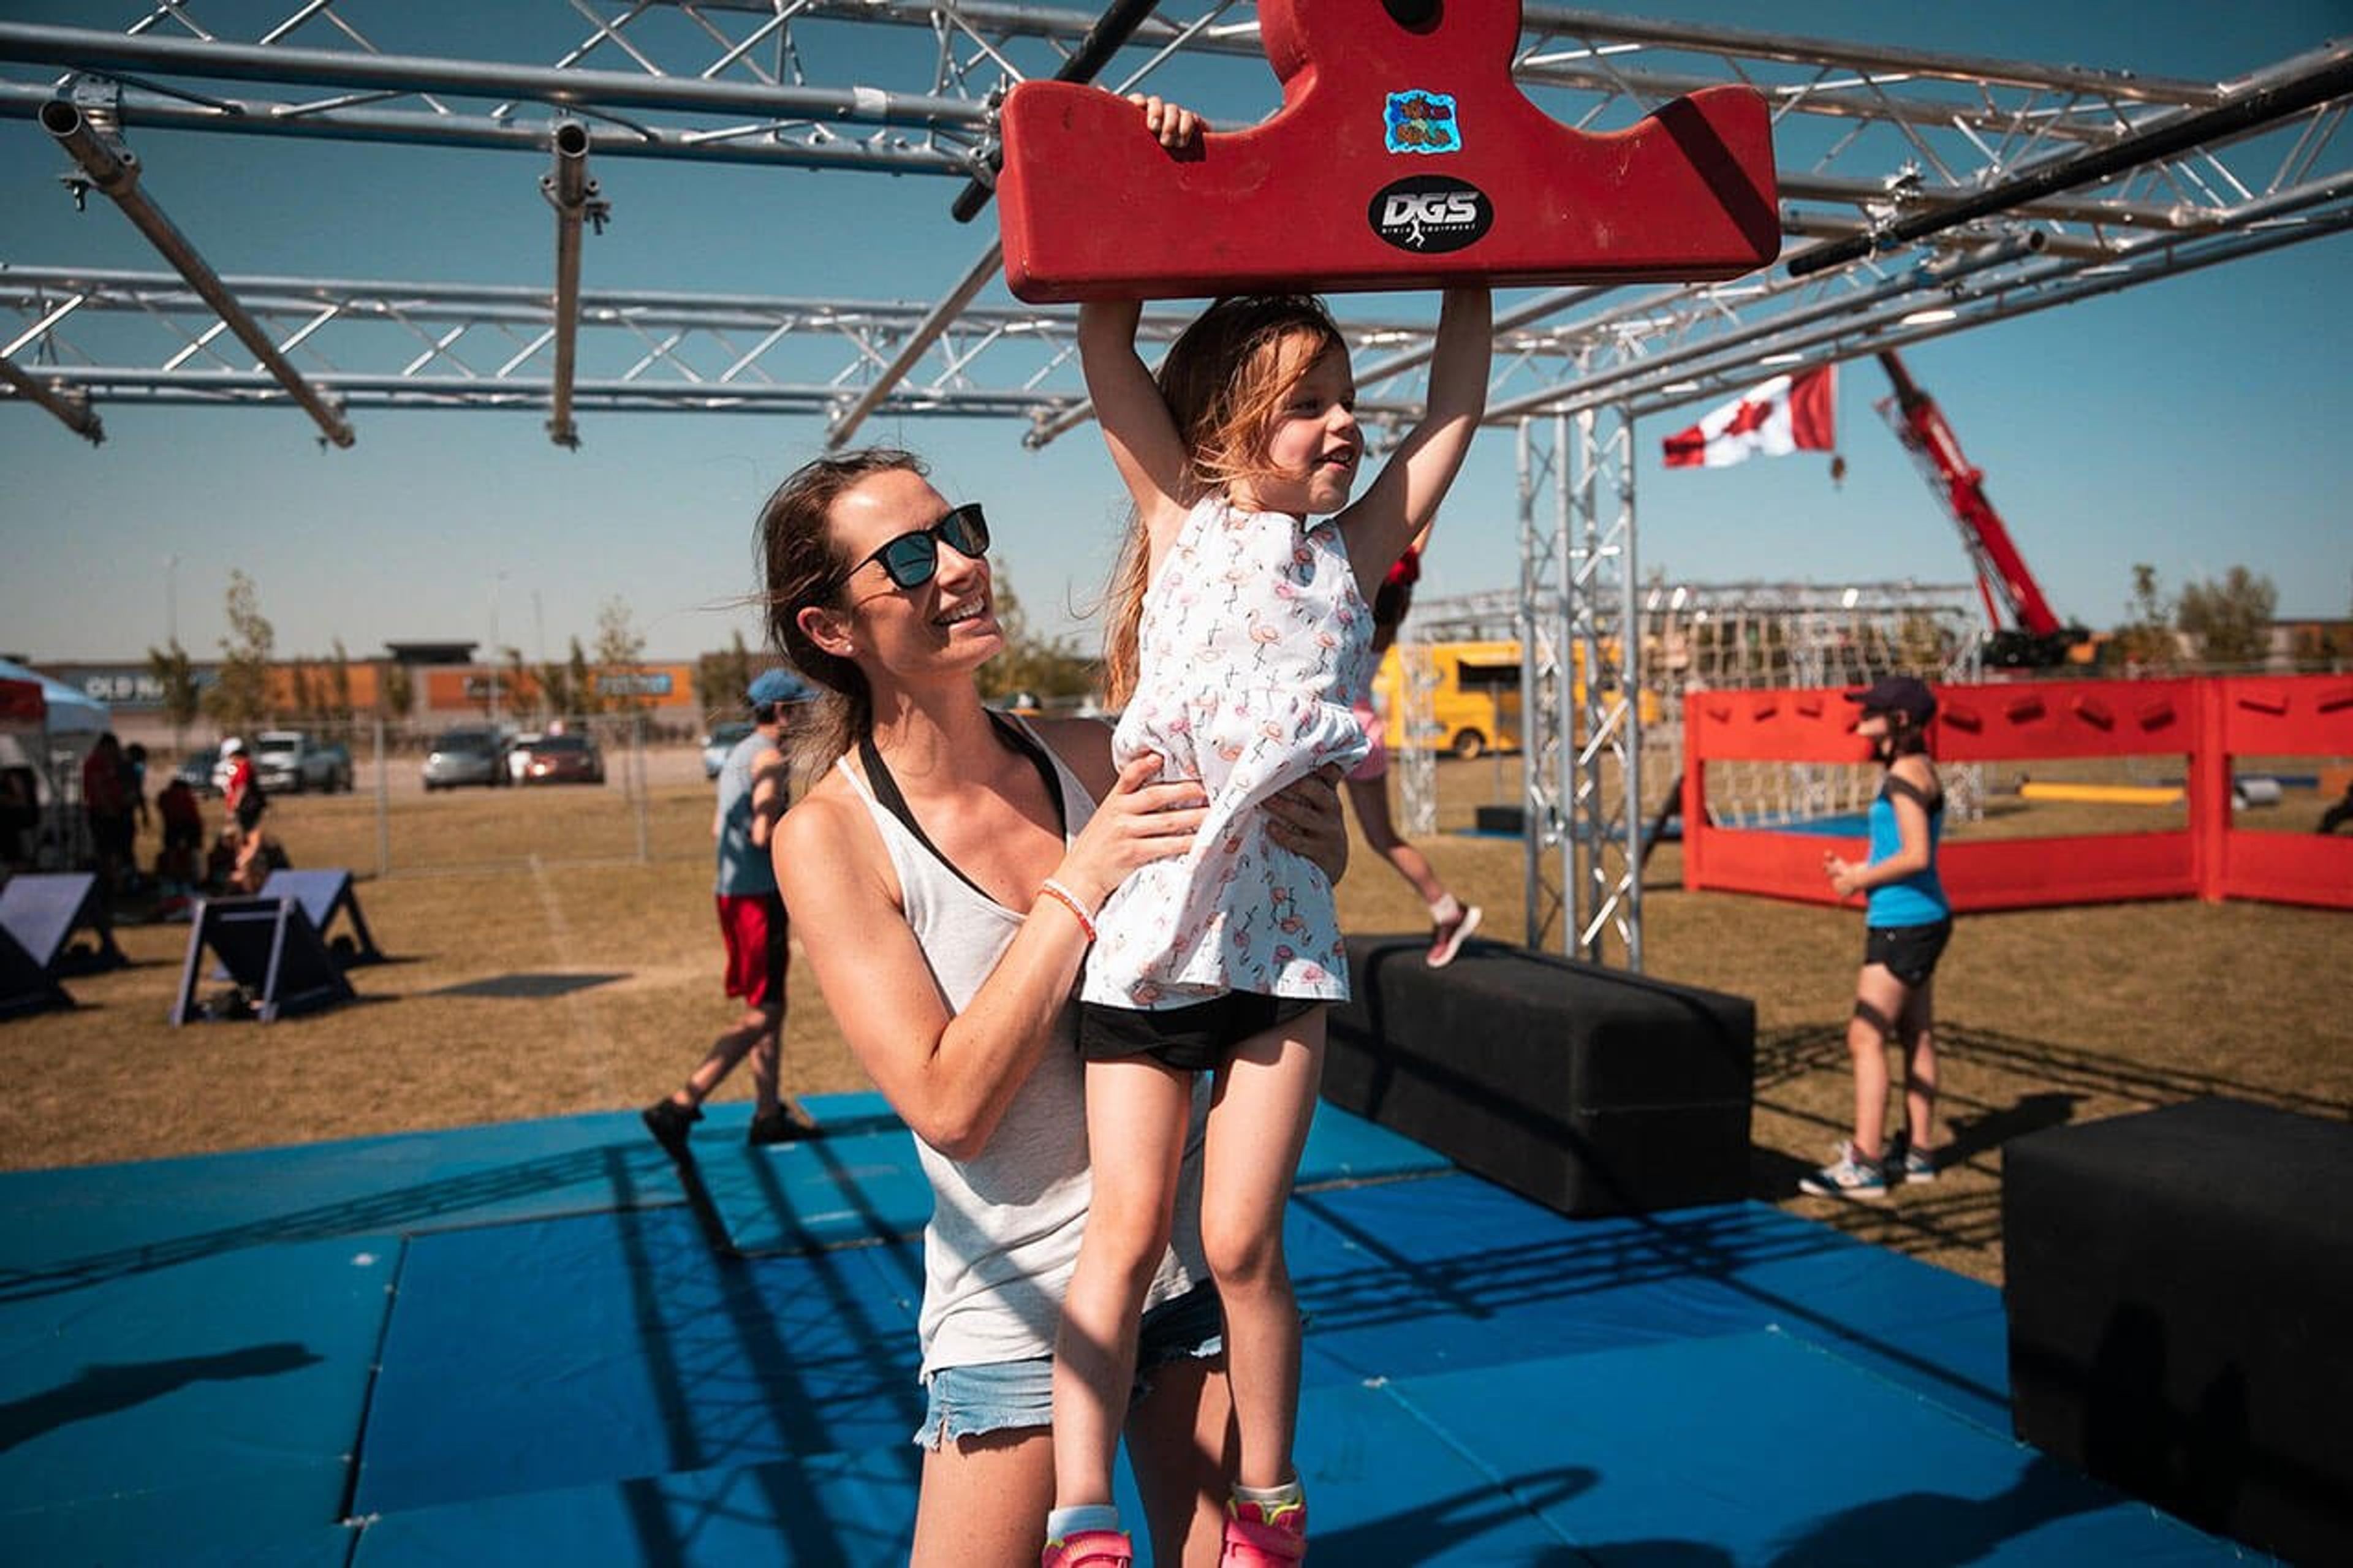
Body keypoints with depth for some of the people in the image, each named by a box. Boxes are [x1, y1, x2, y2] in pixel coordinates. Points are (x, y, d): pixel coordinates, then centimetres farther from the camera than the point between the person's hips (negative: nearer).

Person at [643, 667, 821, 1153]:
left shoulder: (739, 754, 17)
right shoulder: (770, 758, -13)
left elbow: (720, 828, 22)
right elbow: (764, 834, -23)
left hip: (732, 891, 10)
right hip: (760, 897, -10)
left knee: (769, 1007, 16)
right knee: (761, 1016, -8)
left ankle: (769, 1115, 23)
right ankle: (680, 1107, -12)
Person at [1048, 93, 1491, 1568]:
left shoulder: (1358, 546, 12)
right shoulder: (1184, 515, 5)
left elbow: (1458, 396, 13)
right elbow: (1107, 343, 0)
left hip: (1285, 924, 2)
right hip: (1152, 917, -1)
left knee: (1242, 1240, 4)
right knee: (1127, 1231, 1)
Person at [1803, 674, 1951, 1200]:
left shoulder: (1906, 773, -17)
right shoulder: (1918, 769, 13)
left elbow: (1916, 856, -24)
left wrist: (1860, 880, -12)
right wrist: (1856, 871, 8)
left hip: (1903, 924, -10)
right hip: (1920, 920, 10)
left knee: (1866, 1038, -8)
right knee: (1916, 1037, 15)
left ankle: (1864, 1165, -7)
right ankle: (1918, 1151, 24)